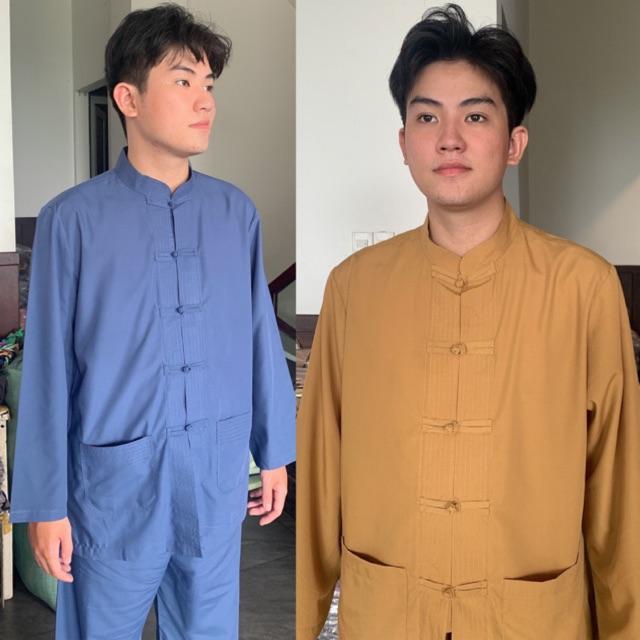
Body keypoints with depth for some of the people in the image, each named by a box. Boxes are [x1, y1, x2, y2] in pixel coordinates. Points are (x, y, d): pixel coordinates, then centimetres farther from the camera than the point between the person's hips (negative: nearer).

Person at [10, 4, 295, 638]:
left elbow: (260, 337, 7)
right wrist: (44, 503, -5)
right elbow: (49, 367, -7)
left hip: (219, 473, 3)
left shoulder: (235, 213, 2)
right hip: (114, 475, -3)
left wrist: (274, 452, 11)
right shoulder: (73, 219, -8)